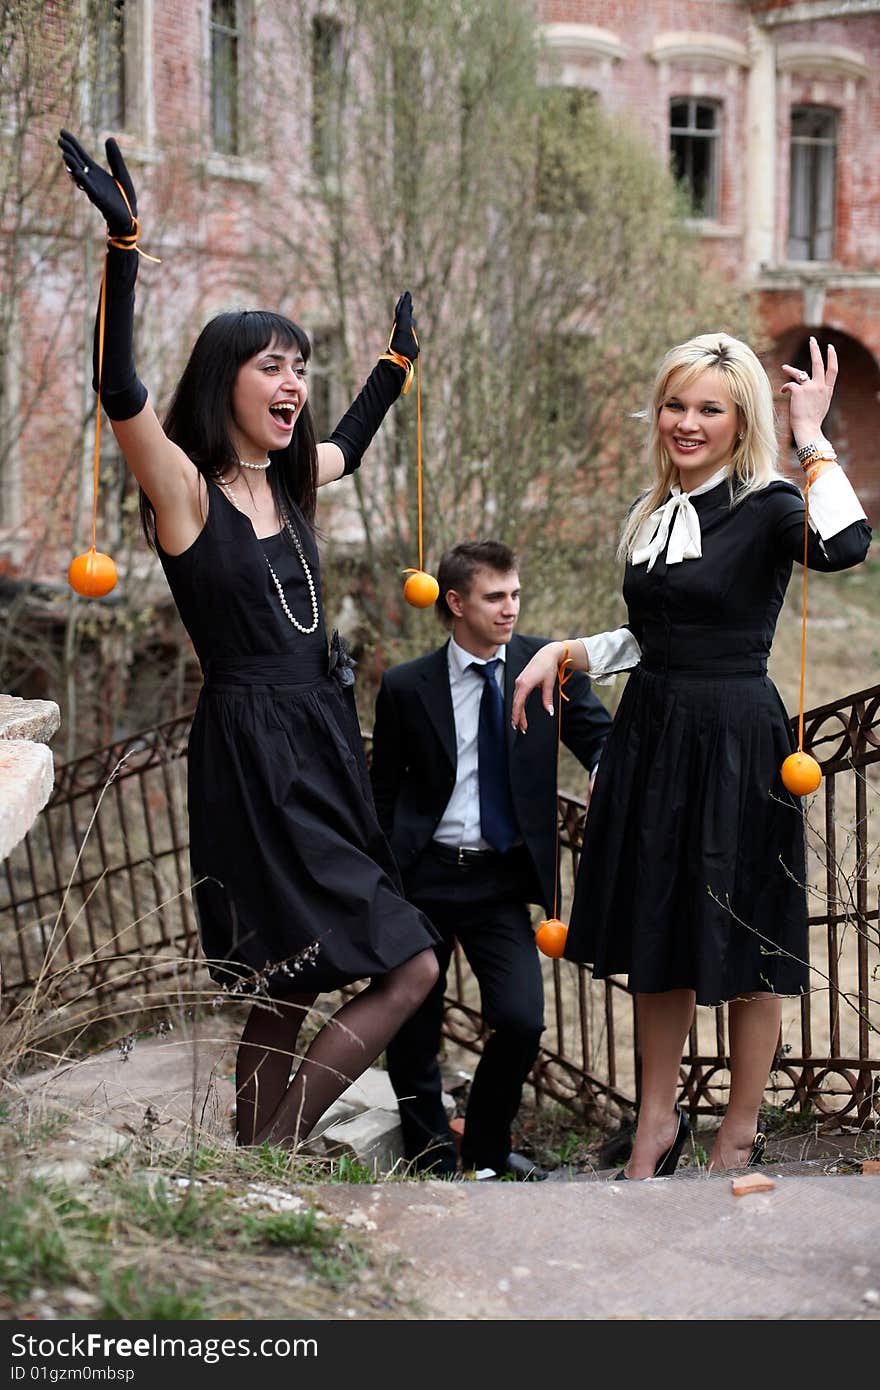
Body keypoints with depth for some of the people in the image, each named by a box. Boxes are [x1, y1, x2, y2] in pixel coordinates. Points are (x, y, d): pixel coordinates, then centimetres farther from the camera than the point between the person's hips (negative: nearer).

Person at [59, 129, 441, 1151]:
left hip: (322, 747, 8)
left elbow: (347, 445, 36)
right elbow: (120, 392, -26)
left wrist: (398, 358, 45)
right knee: (408, 967, -10)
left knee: (286, 998, 10)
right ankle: (272, 1160, -1)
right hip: (251, 752, -8)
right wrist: (123, 242, -32)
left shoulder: (285, 486, 12)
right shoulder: (185, 488, -8)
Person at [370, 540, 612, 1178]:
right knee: (411, 1031, 5)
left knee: (522, 1020, -11)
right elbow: (384, 791, 7)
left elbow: (602, 738, 3)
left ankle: (488, 1145, 17)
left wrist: (606, 771, -20)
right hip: (421, 878, 0)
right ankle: (433, 1161, 27)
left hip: (502, 883, 1)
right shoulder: (406, 687, -1)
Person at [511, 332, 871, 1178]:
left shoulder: (766, 508, -11)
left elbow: (844, 545, -34)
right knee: (654, 928, 14)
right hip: (651, 734, 7)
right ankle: (658, 1119, 29)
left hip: (734, 739, -7)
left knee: (743, 945, 6)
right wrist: (565, 654, 7)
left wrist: (810, 436, -25)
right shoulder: (655, 513, 10)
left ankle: (740, 1131, 22)